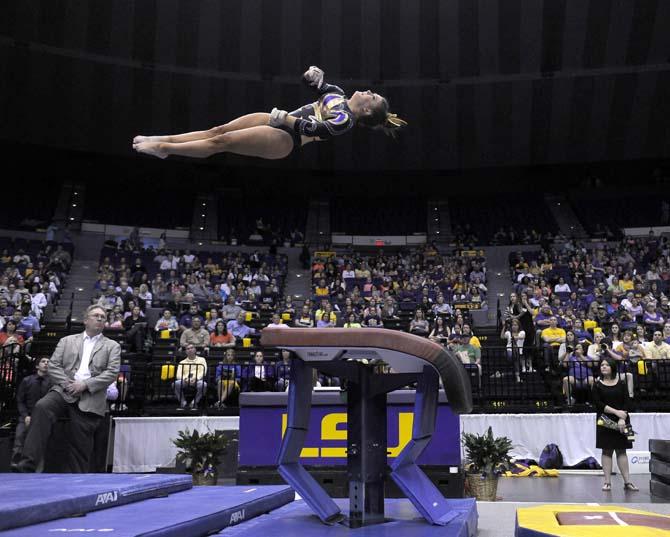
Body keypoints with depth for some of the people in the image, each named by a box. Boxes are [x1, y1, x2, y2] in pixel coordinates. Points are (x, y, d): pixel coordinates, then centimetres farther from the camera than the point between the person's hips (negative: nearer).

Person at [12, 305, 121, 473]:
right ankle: (28, 464, -31)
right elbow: (53, 366, 9)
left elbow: (112, 373, 1)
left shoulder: (112, 346, 13)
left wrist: (85, 385, -11)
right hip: (64, 391, 1)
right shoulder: (67, 341, 19)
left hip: (89, 399, 0)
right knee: (42, 408, -29)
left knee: (81, 445, -4)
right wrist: (67, 384, -8)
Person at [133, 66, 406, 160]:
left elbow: (316, 129, -21)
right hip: (281, 121, 8)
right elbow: (318, 83, 21)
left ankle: (163, 149, -8)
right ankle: (164, 138, 1)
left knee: (221, 141, -14)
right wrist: (315, 76, -3)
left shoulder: (345, 121, -10)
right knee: (218, 129, -1)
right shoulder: (339, 95, 16)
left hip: (284, 139, -8)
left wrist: (287, 119, -24)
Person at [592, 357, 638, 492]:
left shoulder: (621, 384, 7)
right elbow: (598, 403, -7)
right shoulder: (597, 385, 3)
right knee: (606, 451, -1)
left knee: (621, 450, 2)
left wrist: (622, 419, -14)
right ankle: (607, 482, 1)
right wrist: (616, 411, -14)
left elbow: (626, 402, 0)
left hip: (621, 421, 1)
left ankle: (627, 482, 3)